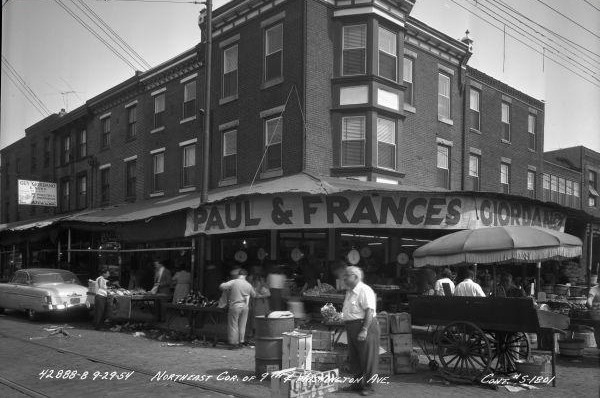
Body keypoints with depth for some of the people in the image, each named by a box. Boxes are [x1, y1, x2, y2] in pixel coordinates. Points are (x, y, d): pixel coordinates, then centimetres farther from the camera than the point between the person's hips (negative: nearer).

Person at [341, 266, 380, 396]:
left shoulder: (365, 290, -15)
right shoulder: (349, 292, 16)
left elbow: (370, 311, -22)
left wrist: (364, 330, -26)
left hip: (365, 326, -10)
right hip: (352, 327, 10)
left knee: (367, 358, 0)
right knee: (353, 358, 16)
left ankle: (368, 386, 8)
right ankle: (358, 383, 29)